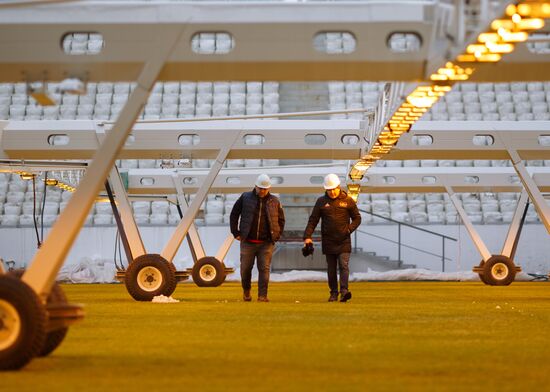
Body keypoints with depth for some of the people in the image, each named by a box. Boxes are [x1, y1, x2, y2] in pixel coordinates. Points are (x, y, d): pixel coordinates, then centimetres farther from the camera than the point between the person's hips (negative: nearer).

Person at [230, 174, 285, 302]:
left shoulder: (274, 201, 6)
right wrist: (236, 233, 3)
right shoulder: (245, 198, 2)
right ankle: (246, 291, 27)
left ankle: (262, 295, -3)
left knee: (264, 269, -6)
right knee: (246, 268, 5)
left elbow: (281, 219, 18)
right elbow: (234, 215, 9)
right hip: (248, 242, 0)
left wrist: (277, 236, 7)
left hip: (266, 243, 0)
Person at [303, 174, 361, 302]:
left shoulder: (348, 200, 2)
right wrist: (307, 236, -7)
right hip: (328, 241, 2)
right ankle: (334, 293, 13)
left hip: (344, 241, -2)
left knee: (344, 265, -13)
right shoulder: (321, 201, 6)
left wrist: (350, 229, -10)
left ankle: (344, 290, -21)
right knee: (331, 269, 6)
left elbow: (357, 218, 8)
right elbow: (313, 220, 5)